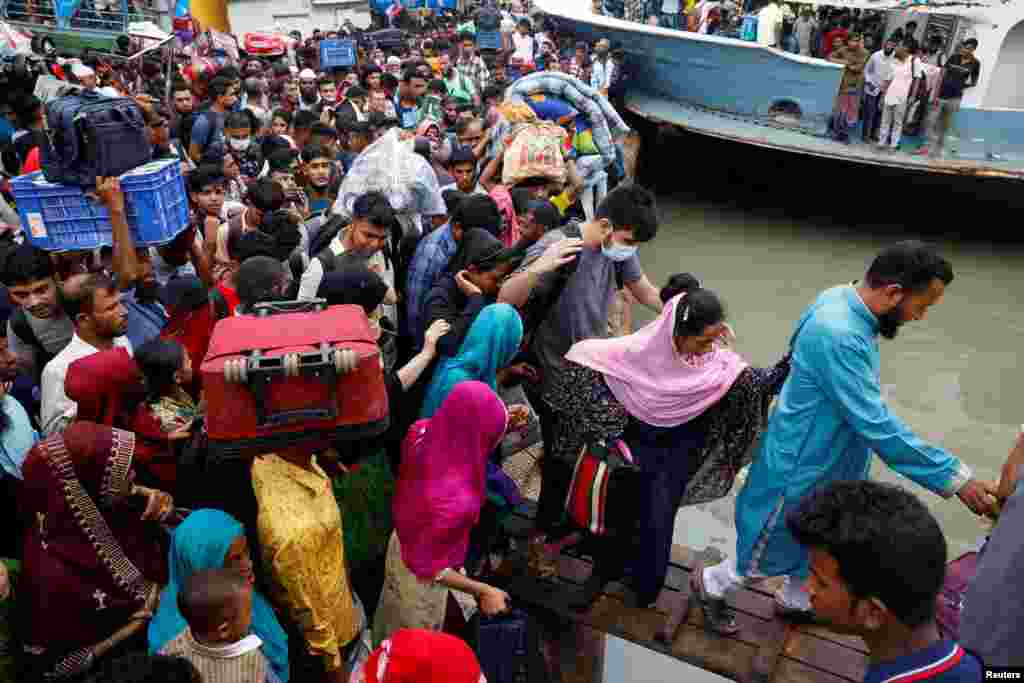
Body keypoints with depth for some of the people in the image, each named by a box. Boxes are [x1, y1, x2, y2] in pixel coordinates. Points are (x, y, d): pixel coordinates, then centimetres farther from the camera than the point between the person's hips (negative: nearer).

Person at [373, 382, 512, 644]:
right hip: (420, 579, -7)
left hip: (402, 542, 7)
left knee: (395, 622, 38)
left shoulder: (422, 432, -26)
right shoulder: (454, 500, -45)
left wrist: (498, 422, -6)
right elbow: (426, 565, -31)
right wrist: (483, 591, -22)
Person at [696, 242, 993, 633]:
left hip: (830, 459, 9)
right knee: (773, 551, 14)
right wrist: (954, 476, -28)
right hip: (804, 466, -9)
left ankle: (794, 602, 52)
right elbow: (877, 426, -34)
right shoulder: (839, 336, -36)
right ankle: (709, 585, 38)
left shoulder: (842, 298, -6)